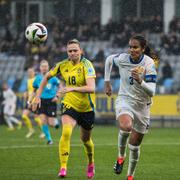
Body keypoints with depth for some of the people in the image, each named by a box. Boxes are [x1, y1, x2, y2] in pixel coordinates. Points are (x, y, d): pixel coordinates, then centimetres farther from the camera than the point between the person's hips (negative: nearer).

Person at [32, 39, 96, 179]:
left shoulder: (86, 65, -19)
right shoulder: (63, 65, -4)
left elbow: (91, 88, -31)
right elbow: (47, 77, 14)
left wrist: (72, 88, -41)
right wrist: (38, 96, 9)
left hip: (87, 107, -2)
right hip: (69, 105, 2)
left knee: (85, 139, 15)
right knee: (66, 132, -25)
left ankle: (91, 164, 46)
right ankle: (63, 167, -23)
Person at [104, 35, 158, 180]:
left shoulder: (149, 64, -17)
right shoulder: (122, 59, -10)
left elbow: (151, 92, -21)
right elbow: (109, 60, 15)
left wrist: (140, 81, -39)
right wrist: (107, 82, 15)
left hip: (142, 106, 0)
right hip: (124, 101, 0)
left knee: (135, 145, 6)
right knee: (126, 126, -35)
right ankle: (121, 156, -9)